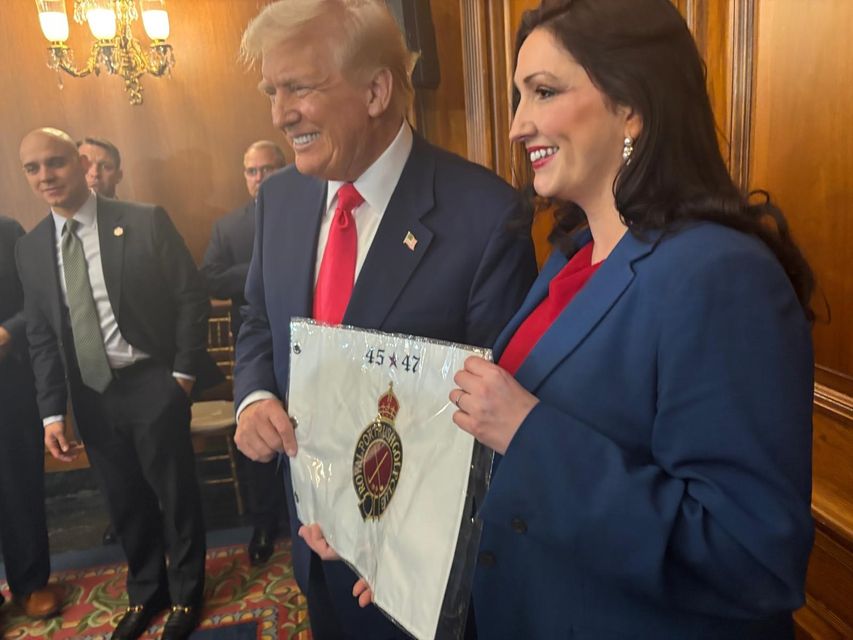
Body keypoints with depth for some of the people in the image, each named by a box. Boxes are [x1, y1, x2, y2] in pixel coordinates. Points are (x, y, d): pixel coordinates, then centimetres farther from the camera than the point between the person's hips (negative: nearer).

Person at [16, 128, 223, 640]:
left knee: (175, 493, 10)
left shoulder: (146, 222, -8)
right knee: (125, 500, 17)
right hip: (91, 395, 4)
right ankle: (146, 593, 40)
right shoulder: (30, 248, 5)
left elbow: (192, 297, -6)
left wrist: (183, 373, -10)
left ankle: (187, 593, 33)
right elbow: (41, 337, 8)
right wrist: (53, 412, 3)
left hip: (153, 385, -4)